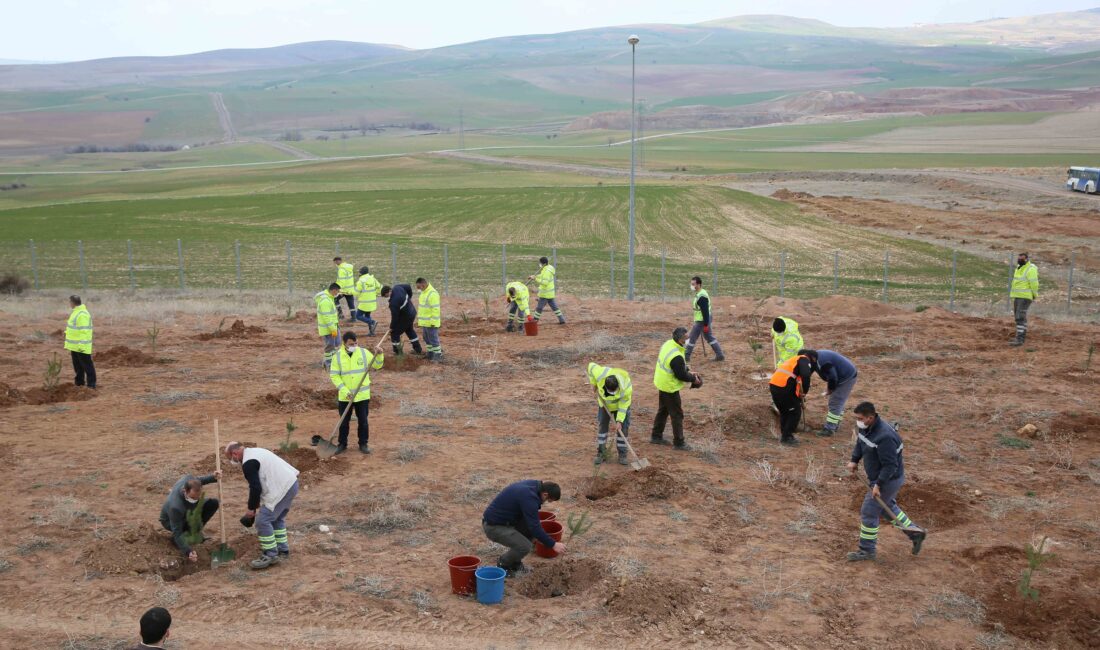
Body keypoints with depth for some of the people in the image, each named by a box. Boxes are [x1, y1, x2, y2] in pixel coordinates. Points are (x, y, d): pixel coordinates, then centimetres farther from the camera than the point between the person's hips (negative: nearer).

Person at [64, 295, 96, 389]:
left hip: (81, 347, -10)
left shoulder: (82, 315, -20)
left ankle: (91, 384, 0)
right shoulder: (75, 312, 14)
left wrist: (81, 345, -25)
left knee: (87, 365, -4)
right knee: (77, 365, 17)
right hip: (75, 346, 11)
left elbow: (84, 331, -23)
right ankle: (79, 382, 26)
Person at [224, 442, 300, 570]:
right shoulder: (253, 452, 20)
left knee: (262, 521, -4)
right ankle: (282, 549, 31)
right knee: (277, 518, 24)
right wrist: (257, 502, 27)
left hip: (282, 488, -11)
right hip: (291, 483, 11)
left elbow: (255, 488, -16)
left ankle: (271, 555, 3)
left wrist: (251, 508, -2)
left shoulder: (248, 463, -13)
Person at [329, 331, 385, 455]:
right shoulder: (338, 356, -8)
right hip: (345, 396, 0)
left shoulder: (364, 353, -4)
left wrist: (379, 355, -17)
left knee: (363, 421, 8)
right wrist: (345, 391, -16)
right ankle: (342, 444, 26)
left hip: (362, 395, 0)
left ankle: (363, 444, 23)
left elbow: (376, 366, 3)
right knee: (344, 422, 11)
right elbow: (334, 376, -8)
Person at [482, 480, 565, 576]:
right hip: (493, 526, -10)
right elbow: (534, 527, -24)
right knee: (525, 546, -20)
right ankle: (503, 565, 7)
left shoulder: (533, 485, 3)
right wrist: (553, 544, -17)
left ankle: (514, 562, 17)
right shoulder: (529, 497, -26)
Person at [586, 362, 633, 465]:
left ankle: (622, 454, 9)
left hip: (621, 403, -2)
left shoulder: (626, 388, -39)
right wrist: (594, 384, -11)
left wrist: (619, 421, -27)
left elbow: (623, 405, -26)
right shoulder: (600, 375, -38)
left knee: (622, 429, -3)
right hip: (604, 403, 2)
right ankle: (600, 452, 16)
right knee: (601, 426, 5)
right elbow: (591, 366, -18)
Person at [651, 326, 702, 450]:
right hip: (670, 388, -9)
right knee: (677, 415, 5)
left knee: (663, 411, 23)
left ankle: (656, 436, 36)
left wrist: (688, 370, 4)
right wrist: (694, 378, -7)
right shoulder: (676, 357, -33)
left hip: (662, 383, 10)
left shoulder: (668, 344, -3)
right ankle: (679, 443, 15)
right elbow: (681, 375, -23)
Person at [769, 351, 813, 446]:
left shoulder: (793, 360, 31)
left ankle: (784, 434, 30)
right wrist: (804, 392, -2)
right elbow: (805, 375, -15)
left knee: (784, 412, 25)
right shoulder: (804, 360, 5)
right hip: (785, 388, -8)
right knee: (795, 412, 7)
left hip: (773, 385, 8)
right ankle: (786, 437, 8)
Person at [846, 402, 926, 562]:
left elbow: (890, 465, -30)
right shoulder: (865, 428, -5)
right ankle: (915, 533, 39)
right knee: (888, 506, 26)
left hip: (888, 480, -10)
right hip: (877, 477, 10)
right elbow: (860, 443, 16)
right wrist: (854, 460, 2)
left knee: (869, 513, -1)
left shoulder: (884, 437, -34)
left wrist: (878, 484, -28)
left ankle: (867, 550, 13)